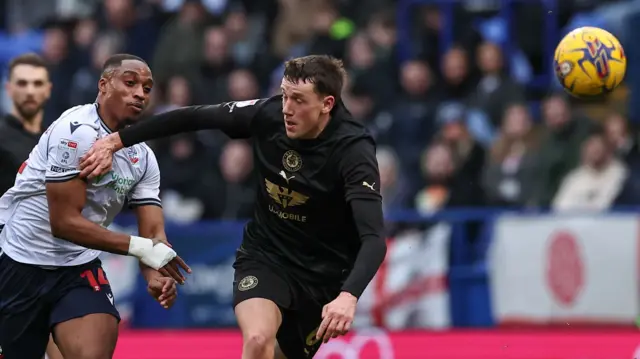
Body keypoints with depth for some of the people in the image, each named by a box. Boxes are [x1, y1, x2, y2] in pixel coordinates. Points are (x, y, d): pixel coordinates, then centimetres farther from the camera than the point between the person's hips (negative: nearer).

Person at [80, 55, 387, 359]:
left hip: (324, 276, -1)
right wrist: (116, 140, -1)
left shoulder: (353, 150, -25)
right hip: (264, 257, 1)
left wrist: (348, 296, -53)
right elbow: (192, 117, 0)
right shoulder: (267, 114, -15)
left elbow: (374, 239, -36)